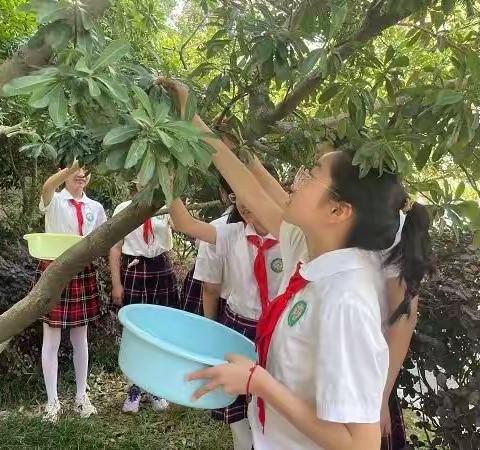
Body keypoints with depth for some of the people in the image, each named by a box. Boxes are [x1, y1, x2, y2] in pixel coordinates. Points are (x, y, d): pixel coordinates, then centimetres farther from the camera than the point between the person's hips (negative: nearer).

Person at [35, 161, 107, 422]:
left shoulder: (95, 207, 7)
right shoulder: (54, 202, -5)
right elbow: (47, 187, -30)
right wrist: (70, 168, -49)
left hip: (83, 274, 4)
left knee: (80, 339, 12)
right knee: (51, 339, 3)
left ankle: (81, 396, 25)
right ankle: (52, 400, 16)